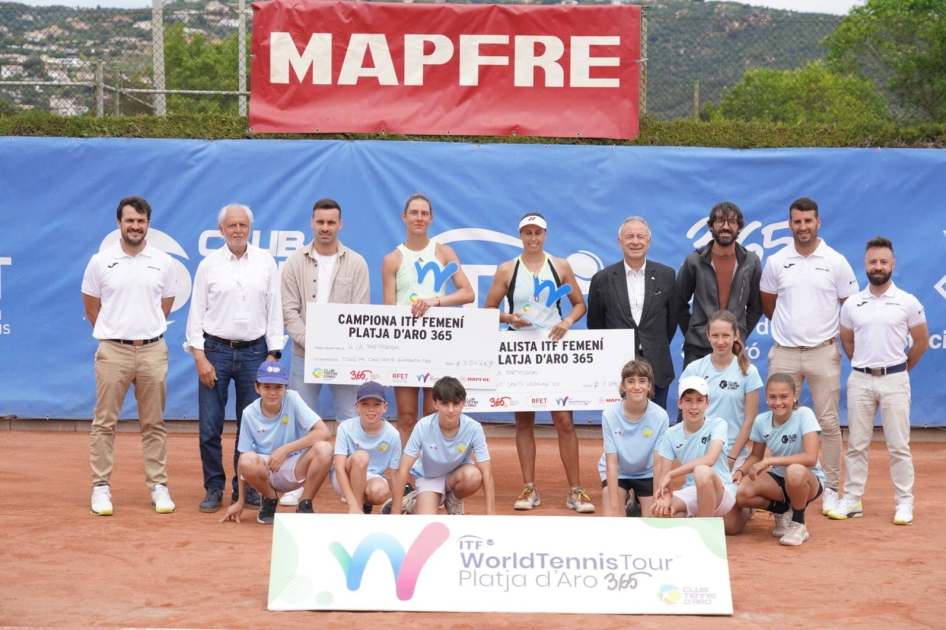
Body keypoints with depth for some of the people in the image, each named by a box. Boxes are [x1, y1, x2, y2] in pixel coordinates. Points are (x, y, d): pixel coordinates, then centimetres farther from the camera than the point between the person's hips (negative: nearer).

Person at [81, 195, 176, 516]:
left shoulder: (163, 262, 4)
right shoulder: (101, 262, 0)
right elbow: (91, 307, 8)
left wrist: (147, 331, 12)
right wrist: (114, 333, 10)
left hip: (153, 351, 1)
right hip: (112, 351, -1)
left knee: (154, 424, 7)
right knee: (104, 422, 2)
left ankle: (158, 486, 13)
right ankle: (101, 487, 8)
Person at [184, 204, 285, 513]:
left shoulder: (266, 262, 5)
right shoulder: (209, 264, 3)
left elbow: (274, 310, 7)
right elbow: (197, 312, 3)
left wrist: (273, 354, 1)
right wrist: (200, 357, -5)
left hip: (254, 351, 1)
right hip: (215, 350, -1)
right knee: (210, 427, -1)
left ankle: (245, 488, 15)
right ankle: (214, 489, 10)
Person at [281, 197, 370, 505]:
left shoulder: (356, 263, 3)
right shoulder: (295, 262, 4)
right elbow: (290, 311, -1)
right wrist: (310, 343, -13)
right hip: (304, 354, 0)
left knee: (350, 419, 1)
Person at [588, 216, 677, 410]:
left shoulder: (666, 275, 4)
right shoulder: (602, 279, 1)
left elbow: (672, 318, 11)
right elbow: (595, 325, 8)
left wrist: (658, 349, 12)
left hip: (657, 368, 1)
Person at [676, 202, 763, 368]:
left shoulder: (751, 262, 3)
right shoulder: (694, 261, -1)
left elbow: (756, 307, 11)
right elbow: (679, 304, 7)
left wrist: (741, 335, 5)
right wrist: (691, 334, 4)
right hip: (698, 349, -1)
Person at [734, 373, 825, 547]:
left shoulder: (804, 415, -20)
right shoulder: (761, 421, -6)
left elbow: (810, 458, -30)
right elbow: (756, 456, 9)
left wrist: (768, 461, -30)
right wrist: (741, 471, -13)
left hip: (808, 480, -4)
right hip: (778, 479, 4)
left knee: (795, 471, -41)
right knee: (739, 493, -25)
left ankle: (798, 524, -12)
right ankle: (783, 511, 6)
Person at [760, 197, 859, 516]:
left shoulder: (836, 262, -1)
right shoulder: (775, 262, 4)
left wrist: (831, 333, 3)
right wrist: (792, 327, 11)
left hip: (823, 352, -1)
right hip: (784, 353, 2)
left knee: (829, 423, 2)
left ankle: (831, 489, 10)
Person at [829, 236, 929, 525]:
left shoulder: (908, 303, -3)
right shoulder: (852, 305, 4)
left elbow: (921, 341, 6)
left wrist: (899, 369, 11)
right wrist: (864, 366, 13)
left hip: (894, 380, -2)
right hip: (860, 380, 2)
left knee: (898, 445, 0)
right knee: (856, 444, 7)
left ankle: (904, 502, 7)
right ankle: (852, 500, 13)